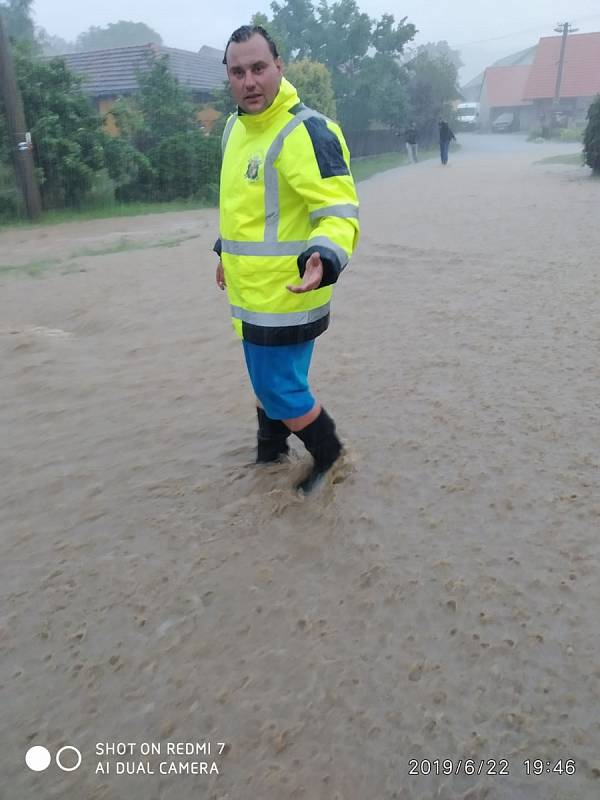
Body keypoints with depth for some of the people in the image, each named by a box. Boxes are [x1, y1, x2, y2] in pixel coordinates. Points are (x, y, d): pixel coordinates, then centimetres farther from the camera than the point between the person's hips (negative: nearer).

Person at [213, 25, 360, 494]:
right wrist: (226, 252, 29)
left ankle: (328, 454, 25)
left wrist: (324, 261, -43)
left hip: (285, 293, -8)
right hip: (253, 292, 9)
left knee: (280, 388, -1)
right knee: (266, 378, 22)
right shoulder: (236, 127, 9)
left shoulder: (306, 132, -19)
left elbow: (340, 212, -24)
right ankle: (271, 453, 44)